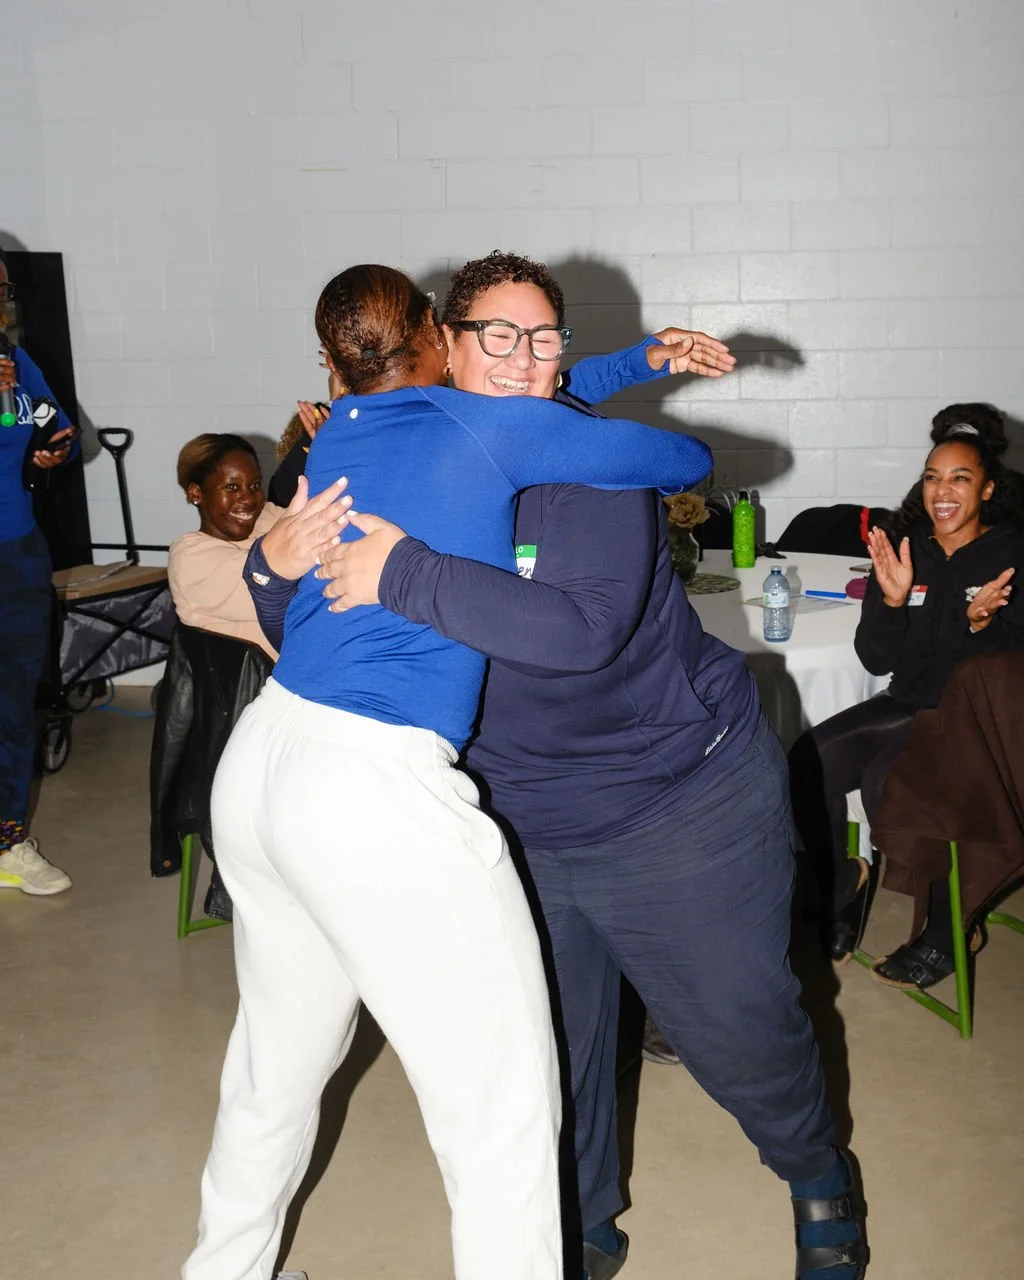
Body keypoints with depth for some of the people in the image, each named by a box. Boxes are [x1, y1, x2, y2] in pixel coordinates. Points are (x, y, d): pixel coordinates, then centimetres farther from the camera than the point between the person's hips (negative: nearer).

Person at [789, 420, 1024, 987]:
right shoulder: (906, 548, 4)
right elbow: (876, 660, 2)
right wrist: (893, 601, -15)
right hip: (908, 703, 5)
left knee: (886, 782, -29)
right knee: (810, 763, -18)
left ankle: (947, 933, -8)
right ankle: (844, 883, 7)